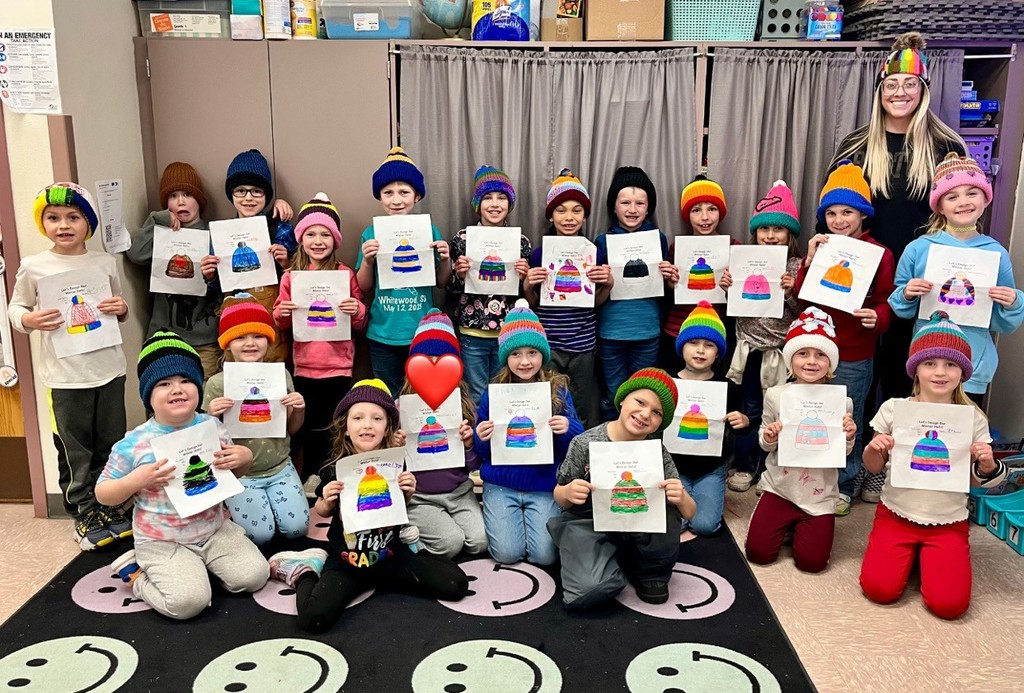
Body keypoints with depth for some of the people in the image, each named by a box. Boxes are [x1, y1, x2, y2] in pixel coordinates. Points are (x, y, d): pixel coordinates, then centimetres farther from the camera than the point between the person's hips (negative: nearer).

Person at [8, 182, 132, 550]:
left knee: (112, 444, 12)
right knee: (74, 451, 6)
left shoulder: (105, 263, 5)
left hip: (109, 368, 2)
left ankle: (108, 507, 28)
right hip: (65, 375, -2)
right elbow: (15, 307, 6)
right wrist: (29, 320, -15)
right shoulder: (33, 267, -2)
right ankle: (84, 513, 21)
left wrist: (122, 309, -7)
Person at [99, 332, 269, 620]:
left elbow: (234, 474, 13)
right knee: (188, 601, -23)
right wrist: (136, 480, -24)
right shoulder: (134, 443, -13)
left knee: (253, 576, -7)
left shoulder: (213, 427, -2)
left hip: (215, 529, 4)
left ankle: (198, 565, 18)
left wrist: (245, 458, -11)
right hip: (162, 540, -4)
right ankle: (137, 574, 7)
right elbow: (103, 493, -4)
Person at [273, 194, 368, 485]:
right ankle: (309, 480, 24)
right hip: (304, 366, 1)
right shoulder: (291, 276, 3)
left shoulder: (345, 274, -1)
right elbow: (281, 323, 11)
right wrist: (281, 313, -11)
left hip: (339, 366, -1)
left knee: (332, 429, 6)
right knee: (307, 427, 7)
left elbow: (361, 322, 4)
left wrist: (357, 311, -17)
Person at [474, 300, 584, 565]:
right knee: (507, 553, -8)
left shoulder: (558, 390, -2)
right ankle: (492, 515, 23)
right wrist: (482, 438, -17)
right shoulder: (493, 393, -1)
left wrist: (568, 429, -20)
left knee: (545, 555, -9)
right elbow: (481, 451, 5)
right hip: (501, 485, 0)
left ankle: (531, 517, 22)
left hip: (544, 486, 0)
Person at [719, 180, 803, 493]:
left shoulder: (797, 266, -5)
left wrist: (791, 293, -21)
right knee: (750, 409, 11)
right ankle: (744, 466, 26)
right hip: (751, 347, 2)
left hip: (782, 350, -2)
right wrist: (726, 287, -11)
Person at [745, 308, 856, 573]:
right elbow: (765, 444, 3)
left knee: (811, 561, -6)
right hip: (779, 488, 1)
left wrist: (848, 438, -19)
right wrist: (768, 438, -20)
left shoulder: (841, 402, -8)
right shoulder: (776, 395, -8)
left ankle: (801, 526, 26)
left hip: (819, 495, 0)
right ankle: (787, 523, 27)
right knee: (758, 552, -4)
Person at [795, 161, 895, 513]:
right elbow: (801, 297, 0)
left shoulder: (879, 254, -7)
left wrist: (876, 319, -26)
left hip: (854, 355, -4)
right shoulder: (821, 248, 6)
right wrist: (810, 260, -12)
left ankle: (845, 485, 24)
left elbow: (886, 302, -5)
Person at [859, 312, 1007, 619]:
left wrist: (987, 465, -19)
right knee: (879, 589, -16)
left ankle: (927, 555, 15)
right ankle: (909, 552, 15)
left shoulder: (973, 419, -5)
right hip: (896, 514, 0)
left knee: (949, 604, -16)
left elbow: (978, 481, 3)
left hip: (948, 522, 0)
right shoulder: (893, 409, -6)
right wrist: (875, 449, -18)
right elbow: (874, 467, 4)